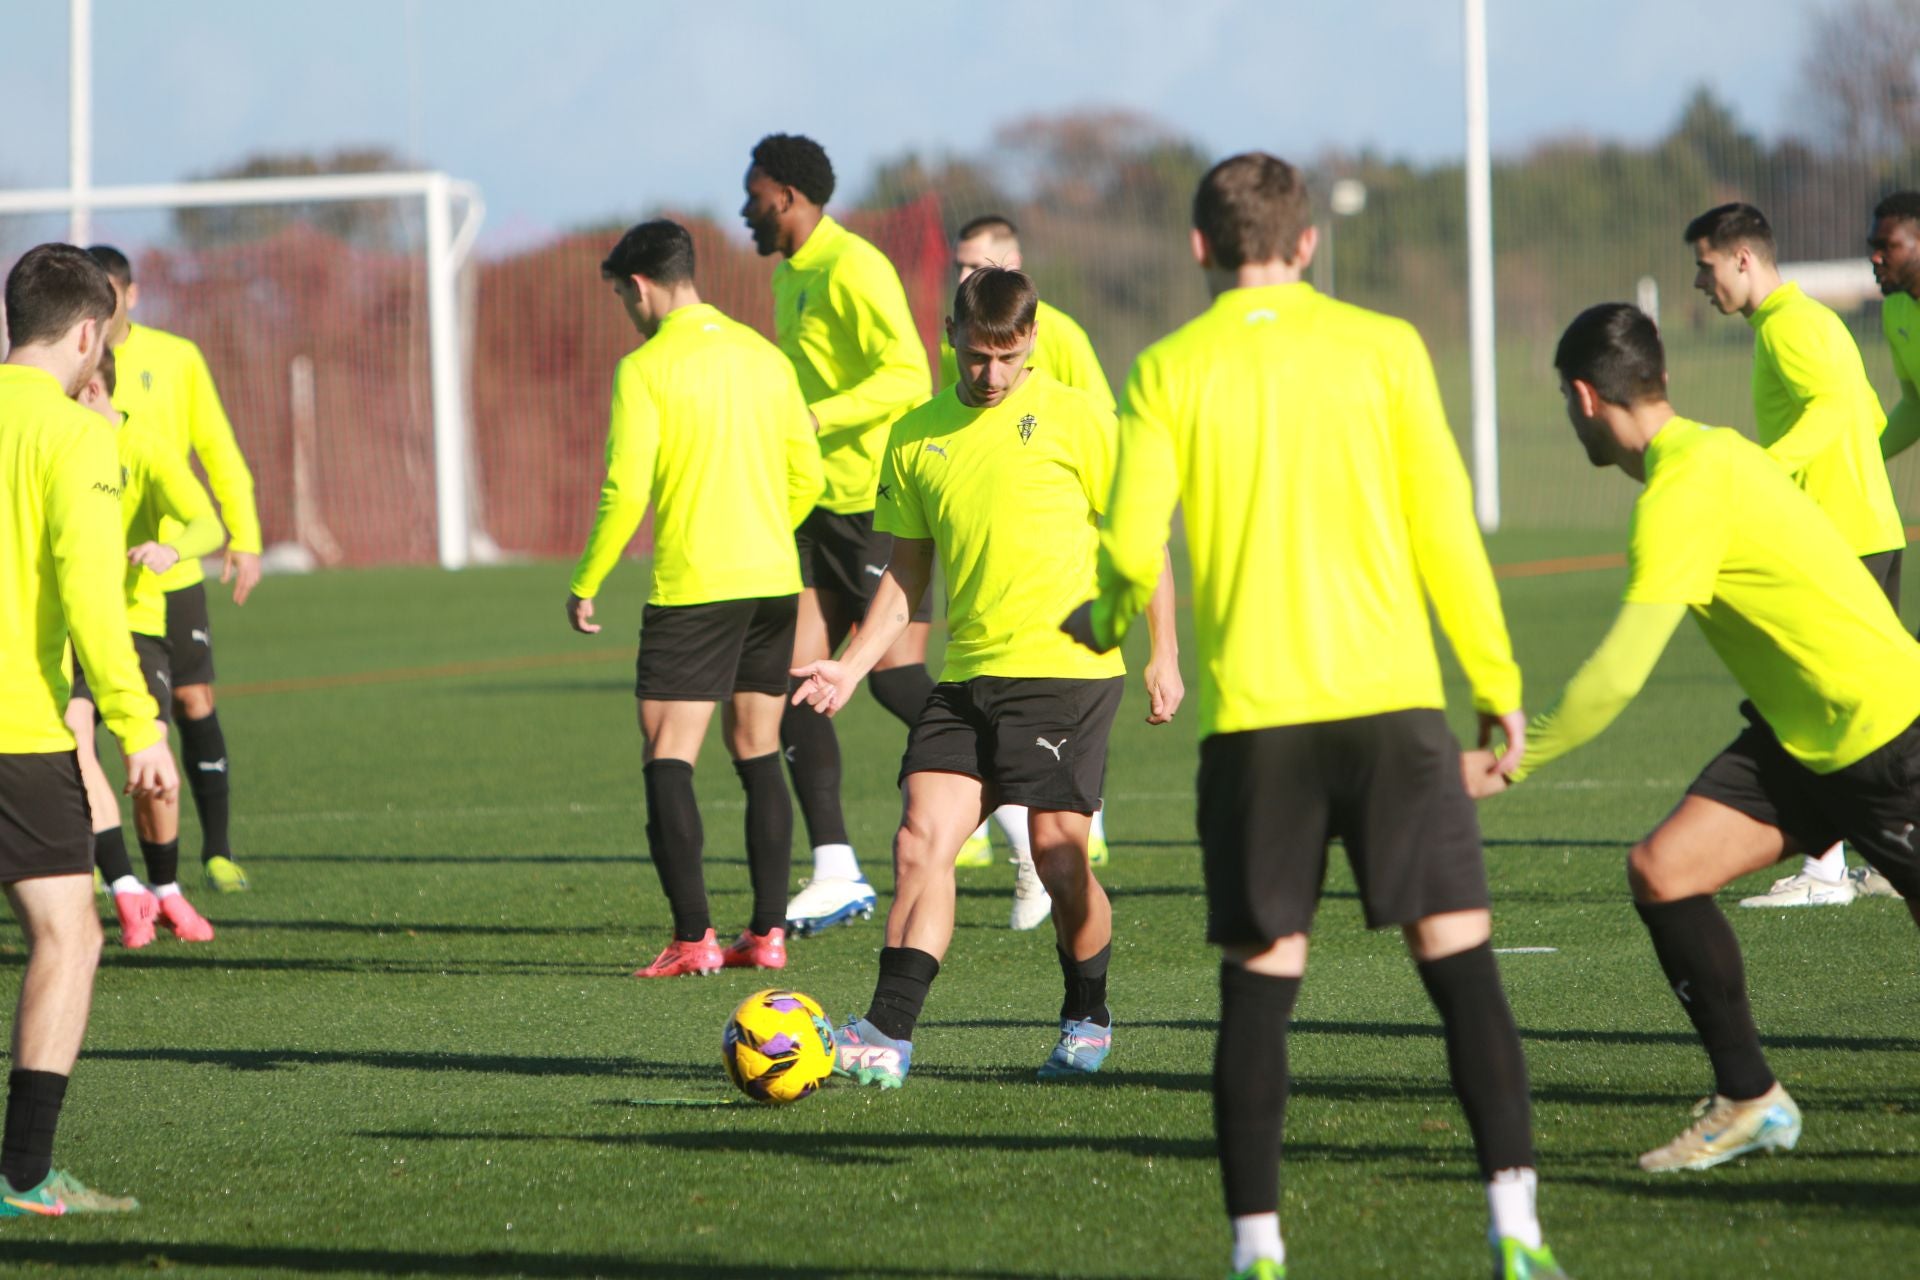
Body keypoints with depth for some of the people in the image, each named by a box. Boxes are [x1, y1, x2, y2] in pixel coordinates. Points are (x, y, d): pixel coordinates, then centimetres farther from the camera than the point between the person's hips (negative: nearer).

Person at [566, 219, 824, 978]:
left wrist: (585, 585, -4)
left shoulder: (646, 368, -8)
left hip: (693, 584, -6)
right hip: (774, 577, 6)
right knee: (758, 757, 12)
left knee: (668, 760, -2)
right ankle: (767, 933, 9)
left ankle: (693, 937, -12)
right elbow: (807, 474, 13)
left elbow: (625, 490, -14)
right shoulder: (763, 356, 10)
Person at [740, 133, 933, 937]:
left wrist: (811, 421, -27)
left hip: (880, 502, -9)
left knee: (894, 677, -9)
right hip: (819, 507, 9)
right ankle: (835, 875, 1)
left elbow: (908, 376, -24)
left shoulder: (853, 270, -14)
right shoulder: (789, 275, 17)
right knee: (795, 679, 0)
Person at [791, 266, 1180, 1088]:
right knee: (921, 843, -8)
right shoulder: (917, 438, 11)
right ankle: (888, 1035, -12)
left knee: (1058, 856, -6)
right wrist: (852, 666, 6)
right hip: (966, 679, 4)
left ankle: (1087, 1019, 17)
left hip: (1066, 671, -4)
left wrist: (1163, 657, 0)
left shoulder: (1075, 420, -1)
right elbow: (907, 573, 17)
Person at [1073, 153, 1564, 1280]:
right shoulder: (1383, 347, 4)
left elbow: (1134, 547, -2)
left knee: (1260, 979, 7)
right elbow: (1444, 529, 2)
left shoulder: (1169, 372, 4)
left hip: (1251, 716, 1)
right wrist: (1497, 682, 9)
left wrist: (1104, 622, 20)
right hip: (1390, 696, -1)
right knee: (1459, 957, 0)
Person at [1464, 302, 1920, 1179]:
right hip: (1798, 735, 9)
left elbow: (1618, 676, -27)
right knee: (1662, 870, -5)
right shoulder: (1713, 452, 7)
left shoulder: (1684, 495, -23)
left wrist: (1512, 765, -18)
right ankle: (1749, 1101, 2)